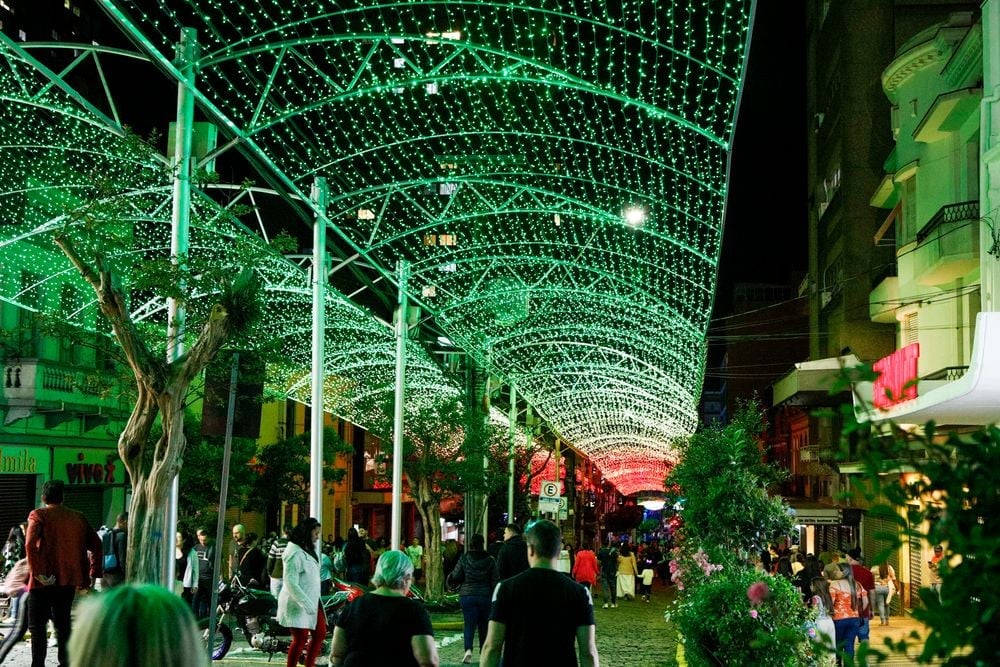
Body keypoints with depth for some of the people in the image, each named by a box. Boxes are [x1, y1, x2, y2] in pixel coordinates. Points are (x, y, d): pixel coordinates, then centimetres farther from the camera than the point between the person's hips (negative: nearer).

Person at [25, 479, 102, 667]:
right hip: (69, 580, 4)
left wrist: (38, 573, -21)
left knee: (37, 625, 2)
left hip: (44, 581, -4)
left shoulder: (39, 516, -4)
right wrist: (94, 573, 10)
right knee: (63, 623, 17)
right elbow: (96, 545, 8)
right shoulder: (78, 518, 10)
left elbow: (30, 544, -20)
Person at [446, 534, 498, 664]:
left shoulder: (464, 558, -5)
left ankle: (468, 649, -21)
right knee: (484, 624, 13)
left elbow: (456, 577, -4)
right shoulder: (490, 560, -2)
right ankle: (484, 652, 21)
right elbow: (495, 580, -2)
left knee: (469, 624, 0)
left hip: (467, 595, -1)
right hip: (485, 595, 1)